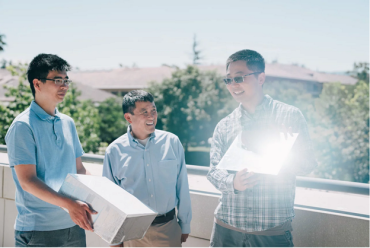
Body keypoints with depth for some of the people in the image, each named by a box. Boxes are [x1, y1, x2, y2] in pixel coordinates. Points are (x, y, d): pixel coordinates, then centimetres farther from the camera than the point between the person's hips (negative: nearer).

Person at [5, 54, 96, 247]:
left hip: (73, 225, 7)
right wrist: (68, 204, -29)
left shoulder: (68, 123, 11)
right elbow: (27, 181, -17)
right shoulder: (23, 126, -11)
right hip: (38, 230, -6)